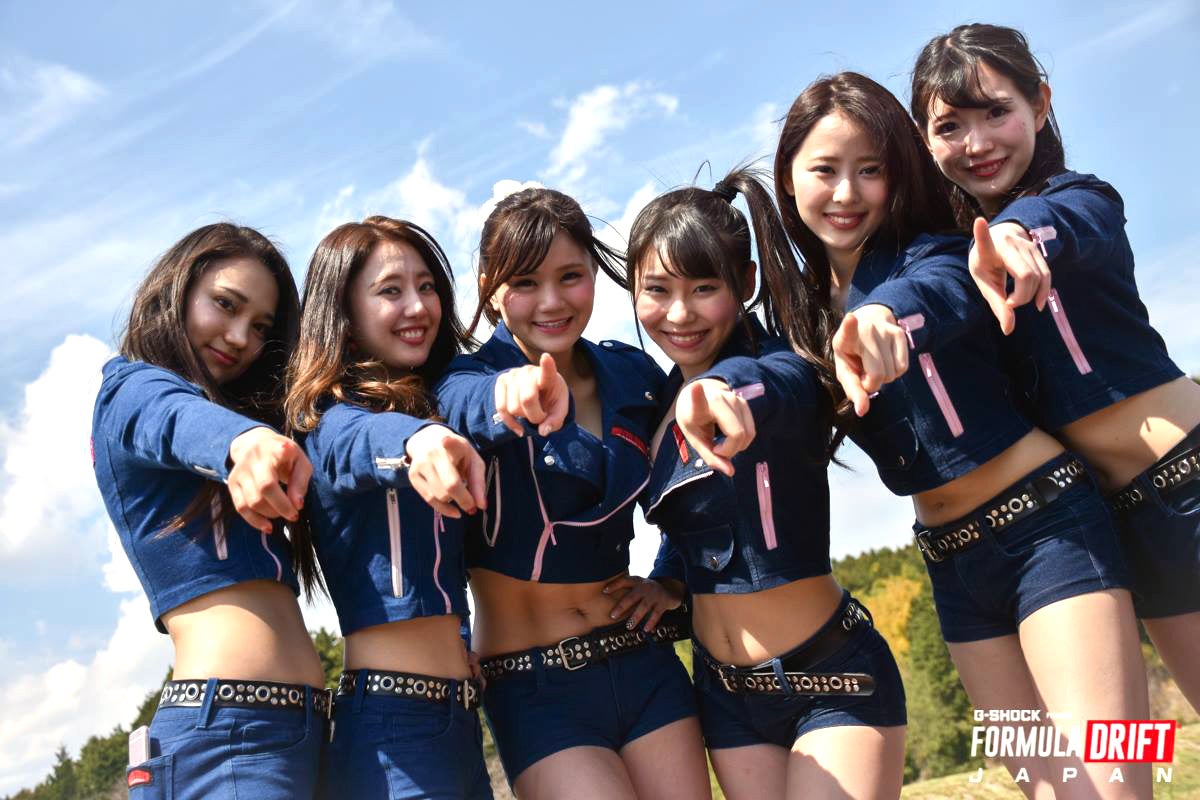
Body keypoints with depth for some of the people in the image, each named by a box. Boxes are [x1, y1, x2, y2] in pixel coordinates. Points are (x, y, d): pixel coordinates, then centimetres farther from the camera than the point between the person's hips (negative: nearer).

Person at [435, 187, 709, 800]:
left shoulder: (634, 375, 4)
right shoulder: (470, 379, -7)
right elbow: (468, 407, -34)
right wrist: (516, 393, -56)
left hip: (645, 666, 4)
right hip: (534, 689, -3)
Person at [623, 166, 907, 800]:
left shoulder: (784, 364, -16)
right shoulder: (656, 400, 2)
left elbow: (773, 385, -43)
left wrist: (720, 389, -63)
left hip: (833, 679, -5)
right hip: (725, 693, 6)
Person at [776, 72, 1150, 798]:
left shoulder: (930, 256, -11)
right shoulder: (806, 309, 6)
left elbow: (942, 292, -34)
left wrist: (882, 317, -57)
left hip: (1049, 525, -5)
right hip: (954, 566, 6)